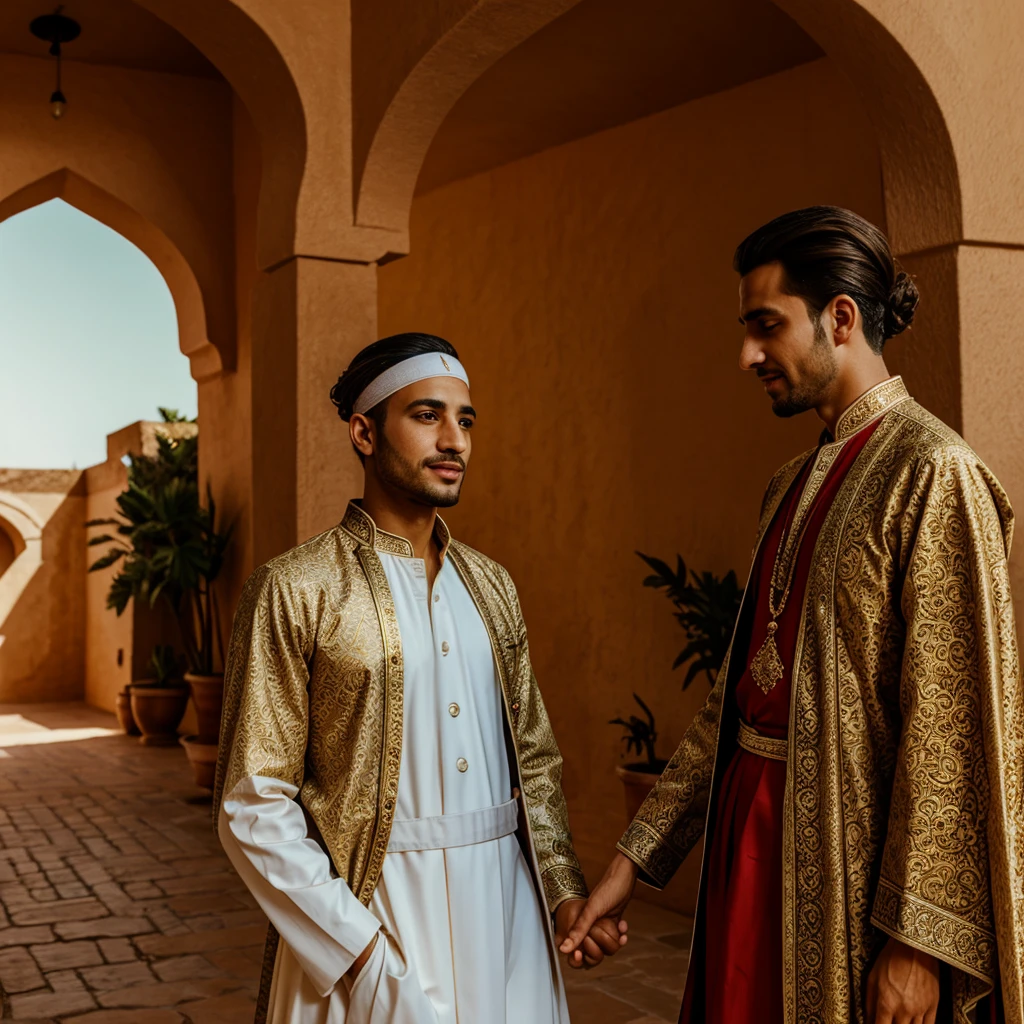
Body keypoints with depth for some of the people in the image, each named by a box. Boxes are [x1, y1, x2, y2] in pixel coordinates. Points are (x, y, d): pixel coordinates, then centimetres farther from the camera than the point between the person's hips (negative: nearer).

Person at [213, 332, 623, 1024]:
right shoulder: (293, 591, -10)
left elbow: (532, 756, 11)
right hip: (365, 913, -5)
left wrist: (563, 888, -2)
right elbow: (254, 807, -12)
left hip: (504, 904, 5)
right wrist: (362, 949, -17)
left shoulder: (491, 585, 8)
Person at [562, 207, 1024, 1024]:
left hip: (846, 855, -7)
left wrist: (916, 939, -19)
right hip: (750, 830, 7)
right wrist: (636, 858, 11)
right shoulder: (795, 484, 11)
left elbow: (950, 725, -18)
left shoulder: (933, 474, -13)